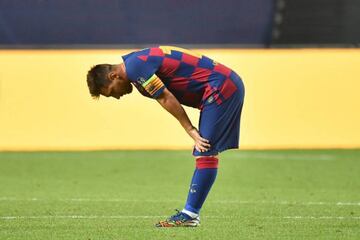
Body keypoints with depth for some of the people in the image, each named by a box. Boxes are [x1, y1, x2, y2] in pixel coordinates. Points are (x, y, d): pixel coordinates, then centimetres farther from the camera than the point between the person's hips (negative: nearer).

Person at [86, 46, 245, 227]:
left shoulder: (135, 66, -14)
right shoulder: (137, 61, 17)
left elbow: (165, 98, -15)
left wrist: (190, 131, -10)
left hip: (221, 87, -11)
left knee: (206, 154, -11)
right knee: (204, 153, 9)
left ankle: (190, 215, -12)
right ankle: (190, 213, 11)